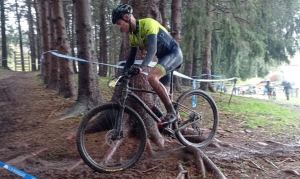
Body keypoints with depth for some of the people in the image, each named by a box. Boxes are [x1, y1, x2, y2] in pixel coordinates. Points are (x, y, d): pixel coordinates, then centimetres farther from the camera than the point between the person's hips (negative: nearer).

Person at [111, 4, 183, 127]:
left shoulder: (148, 23, -22)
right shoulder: (133, 36, 3)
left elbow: (152, 49, -35)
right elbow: (131, 57, 12)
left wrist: (142, 68, -49)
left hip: (174, 53, -9)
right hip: (163, 57, 9)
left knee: (152, 77, -32)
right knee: (164, 94, 10)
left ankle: (172, 112, -21)